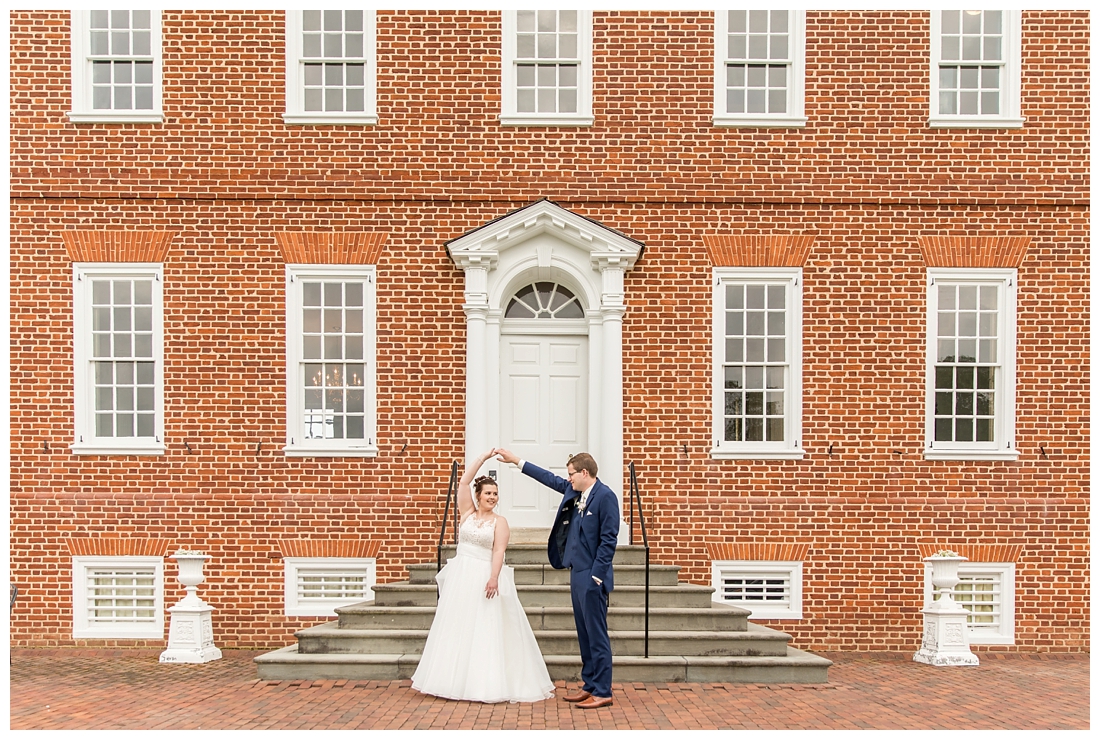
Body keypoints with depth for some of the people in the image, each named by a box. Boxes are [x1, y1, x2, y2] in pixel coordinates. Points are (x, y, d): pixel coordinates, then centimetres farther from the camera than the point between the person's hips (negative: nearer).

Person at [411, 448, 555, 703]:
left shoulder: (499, 521, -2)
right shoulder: (467, 512, 6)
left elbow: (499, 551, -12)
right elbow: (464, 482, -2)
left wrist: (494, 578, -25)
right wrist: (483, 458, -3)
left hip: (485, 578, -4)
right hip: (461, 576, 4)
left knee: (486, 631, -2)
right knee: (456, 629, 8)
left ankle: (487, 683, 3)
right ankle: (454, 680, 17)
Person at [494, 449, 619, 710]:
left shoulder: (605, 496, -14)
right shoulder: (574, 490, 10)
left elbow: (609, 540, -17)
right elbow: (550, 479, 23)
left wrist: (596, 576, -18)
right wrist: (516, 461, 26)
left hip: (592, 576, -9)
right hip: (577, 572, 9)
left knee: (597, 635, -3)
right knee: (584, 634, 14)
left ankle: (603, 692, 5)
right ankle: (589, 686, 22)